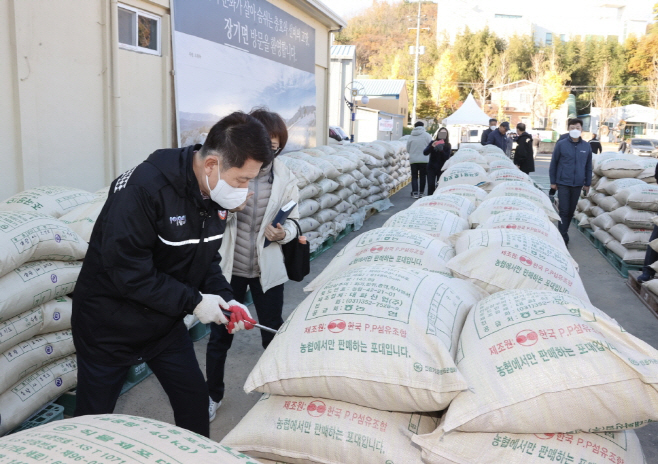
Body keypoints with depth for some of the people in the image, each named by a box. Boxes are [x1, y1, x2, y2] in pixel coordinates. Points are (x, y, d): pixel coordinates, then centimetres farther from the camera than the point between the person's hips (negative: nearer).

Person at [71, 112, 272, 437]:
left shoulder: (218, 194, -7)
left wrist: (224, 298, -12)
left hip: (165, 320, 6)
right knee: (93, 416, 10)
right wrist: (192, 301, -25)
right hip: (108, 323, -6)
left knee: (195, 399, 12)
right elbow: (127, 269, -30)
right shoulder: (145, 187, -30)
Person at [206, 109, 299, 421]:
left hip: (267, 269, 1)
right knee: (220, 334, 13)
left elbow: (292, 220, 1)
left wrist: (283, 233, -21)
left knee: (272, 333, 16)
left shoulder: (284, 178, -7)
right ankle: (213, 394, 37)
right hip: (229, 268, -1)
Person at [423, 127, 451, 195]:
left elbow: (447, 157, -9)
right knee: (431, 185, -8)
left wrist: (441, 150, -26)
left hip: (441, 169, 0)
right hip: (431, 167, 0)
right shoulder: (433, 143, 4)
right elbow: (425, 153, -7)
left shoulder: (448, 145, 3)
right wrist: (432, 146, -25)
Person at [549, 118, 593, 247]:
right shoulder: (561, 144, -5)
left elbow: (588, 166, 11)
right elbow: (553, 163, 1)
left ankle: (562, 232, 26)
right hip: (563, 183, -3)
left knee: (571, 210, 11)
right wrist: (553, 181, 1)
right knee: (564, 210, -6)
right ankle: (564, 238, -1)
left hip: (578, 184, 3)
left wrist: (587, 183, 11)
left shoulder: (586, 146, 3)